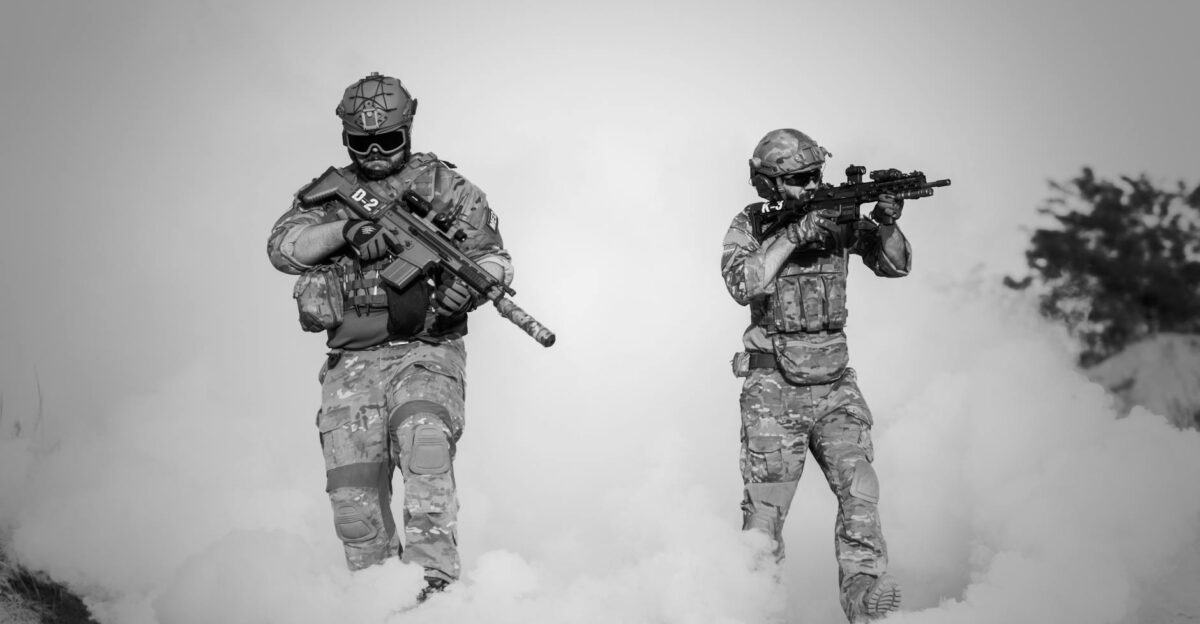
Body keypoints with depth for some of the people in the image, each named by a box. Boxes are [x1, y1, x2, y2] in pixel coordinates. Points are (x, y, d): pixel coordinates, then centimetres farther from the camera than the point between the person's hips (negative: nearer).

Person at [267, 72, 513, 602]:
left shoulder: (441, 185, 10)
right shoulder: (328, 194, 15)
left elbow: (492, 255, 8)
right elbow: (283, 246, 0)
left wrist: (469, 283, -17)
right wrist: (346, 229, -18)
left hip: (425, 349, -2)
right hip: (353, 360, 3)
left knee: (424, 439, -29)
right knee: (353, 490, -8)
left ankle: (436, 579, -32)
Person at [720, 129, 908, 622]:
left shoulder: (838, 216, 4)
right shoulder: (750, 225, -2)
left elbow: (895, 265, 1)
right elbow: (741, 283, -19)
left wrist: (887, 224, -19)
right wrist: (793, 235, -25)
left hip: (834, 382, 2)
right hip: (773, 385, -2)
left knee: (859, 491, -11)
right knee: (765, 504, 0)